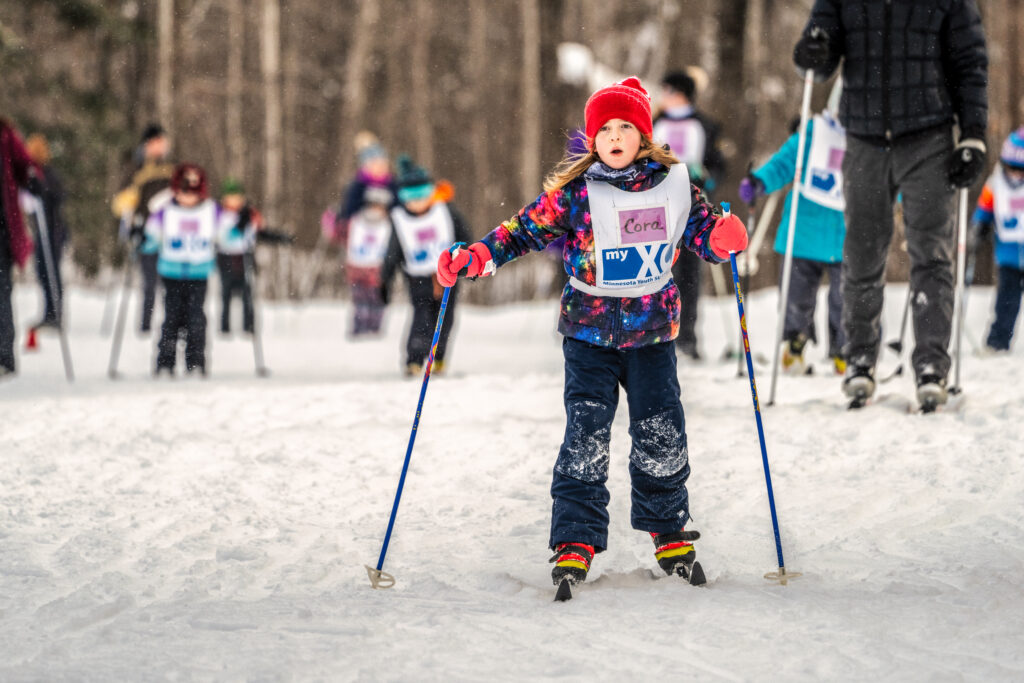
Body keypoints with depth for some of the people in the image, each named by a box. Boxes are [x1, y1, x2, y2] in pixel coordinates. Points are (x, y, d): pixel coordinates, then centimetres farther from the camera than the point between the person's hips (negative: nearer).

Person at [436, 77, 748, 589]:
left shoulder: (675, 183, 0)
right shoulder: (573, 190, -7)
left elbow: (703, 234, 5)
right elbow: (527, 229, -4)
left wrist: (723, 238, -19)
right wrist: (476, 257, -18)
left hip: (653, 328, 2)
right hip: (589, 330, -2)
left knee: (661, 435, 5)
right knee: (586, 436, -8)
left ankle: (669, 531, 24)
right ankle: (575, 543, -2)